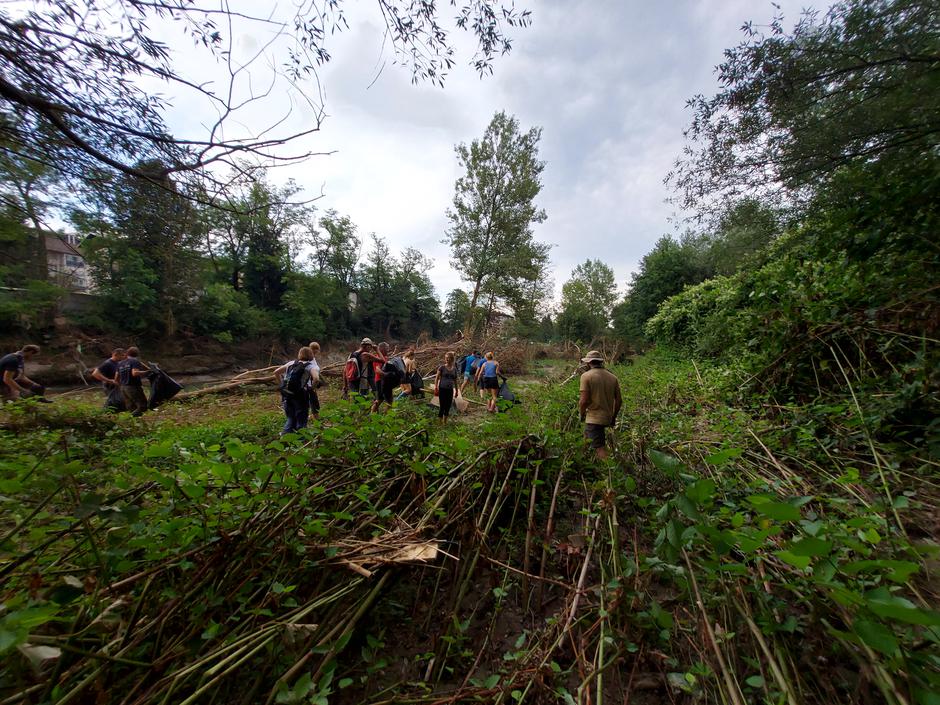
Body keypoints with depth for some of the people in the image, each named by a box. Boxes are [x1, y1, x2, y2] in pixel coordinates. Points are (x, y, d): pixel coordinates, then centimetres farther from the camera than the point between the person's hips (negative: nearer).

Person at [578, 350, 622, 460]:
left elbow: (584, 400, -17)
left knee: (600, 448, -3)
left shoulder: (586, 376, -12)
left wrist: (582, 414, 1)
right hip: (607, 417, 7)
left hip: (594, 418, -7)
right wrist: (613, 417, 19)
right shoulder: (612, 377, 5)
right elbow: (619, 400, 7)